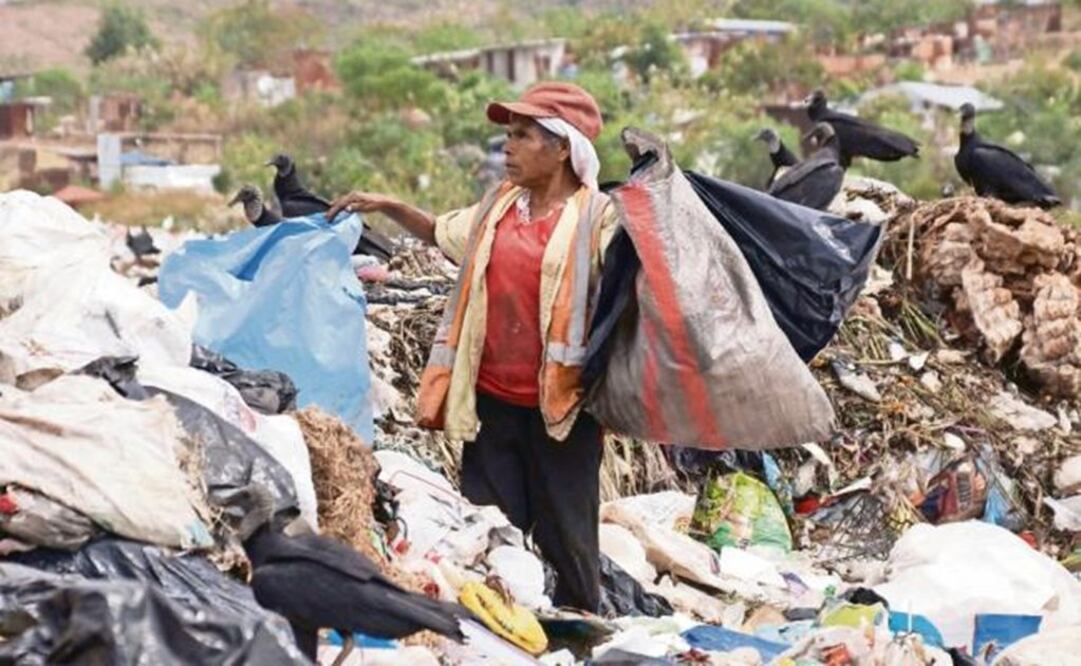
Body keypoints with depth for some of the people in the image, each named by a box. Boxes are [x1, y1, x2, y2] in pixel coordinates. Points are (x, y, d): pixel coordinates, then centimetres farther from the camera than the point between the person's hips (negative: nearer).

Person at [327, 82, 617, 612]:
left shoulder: (598, 218, -8)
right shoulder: (499, 205, 11)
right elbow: (443, 233, 28)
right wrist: (388, 207, 18)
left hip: (558, 407, -6)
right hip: (492, 398, 6)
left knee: (565, 537, 4)